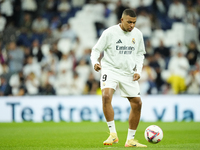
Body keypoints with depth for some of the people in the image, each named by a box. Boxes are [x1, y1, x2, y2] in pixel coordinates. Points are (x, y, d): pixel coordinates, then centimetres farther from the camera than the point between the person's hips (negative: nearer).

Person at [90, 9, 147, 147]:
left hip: (128, 73, 5)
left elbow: (140, 54, 17)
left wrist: (138, 70, 2)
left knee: (137, 103, 3)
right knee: (106, 96, -29)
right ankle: (113, 134, -22)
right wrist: (95, 62, -24)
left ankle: (130, 140, 15)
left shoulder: (138, 34, 4)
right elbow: (96, 50, -3)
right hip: (110, 70, -5)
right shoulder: (109, 33, -9)